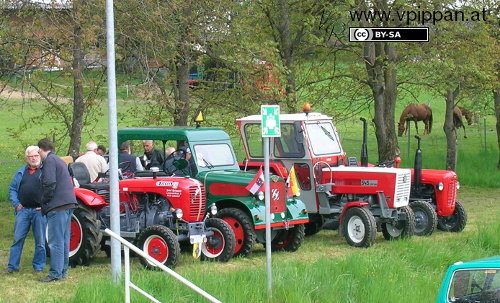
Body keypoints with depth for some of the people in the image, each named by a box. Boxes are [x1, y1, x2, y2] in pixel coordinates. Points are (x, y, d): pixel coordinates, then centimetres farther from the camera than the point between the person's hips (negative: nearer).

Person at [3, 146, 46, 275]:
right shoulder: (21, 172, 14)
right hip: (23, 210, 3)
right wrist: (16, 204, 3)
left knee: (40, 241, 2)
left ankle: (38, 267, 12)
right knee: (18, 239, 3)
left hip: (39, 211, -3)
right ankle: (12, 266, 8)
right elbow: (12, 189, 16)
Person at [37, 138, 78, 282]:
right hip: (68, 204, 10)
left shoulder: (49, 161, -9)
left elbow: (49, 184, -19)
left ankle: (55, 273, -7)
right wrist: (45, 203, 21)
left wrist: (44, 202, -5)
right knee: (63, 240, 14)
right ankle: (62, 271, 19)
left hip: (57, 206, -10)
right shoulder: (59, 161, 21)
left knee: (55, 242, -7)